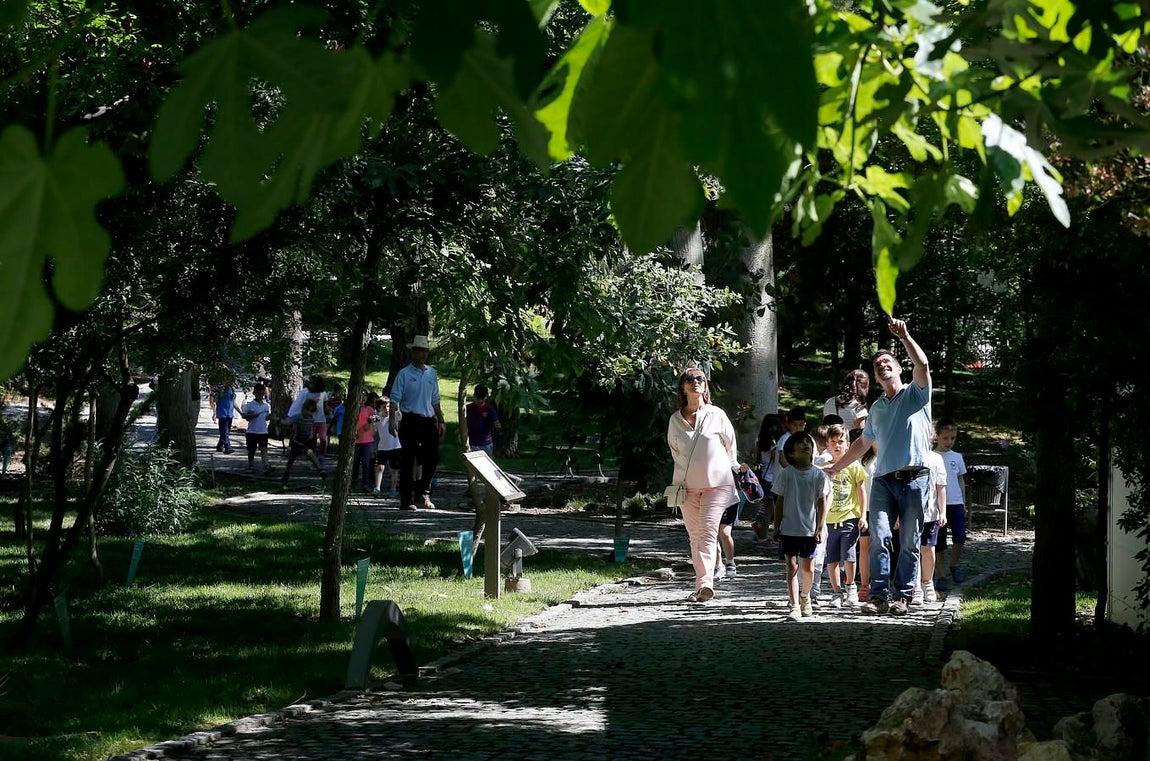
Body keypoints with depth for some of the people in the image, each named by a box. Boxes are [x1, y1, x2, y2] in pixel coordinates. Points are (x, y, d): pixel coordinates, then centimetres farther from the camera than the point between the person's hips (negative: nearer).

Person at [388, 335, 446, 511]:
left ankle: (421, 493, 17)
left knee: (432, 458, 2)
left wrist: (440, 421, 16)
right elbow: (395, 399, -6)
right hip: (411, 421, -5)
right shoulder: (404, 374, -1)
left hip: (429, 422, 5)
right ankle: (406, 500, 1)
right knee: (407, 461, -2)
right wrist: (392, 419, -18)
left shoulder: (432, 374, 15)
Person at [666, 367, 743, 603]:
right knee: (695, 535, 6)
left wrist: (733, 469, 17)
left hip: (717, 483, -3)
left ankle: (705, 583, -26)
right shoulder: (675, 420, 5)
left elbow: (731, 447, 12)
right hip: (687, 485, 3)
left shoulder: (717, 415, -1)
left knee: (708, 533, -15)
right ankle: (702, 585, 12)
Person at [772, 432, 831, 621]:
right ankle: (794, 606, -8)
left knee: (807, 567, 10)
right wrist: (777, 527, 2)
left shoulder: (819, 475, 0)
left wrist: (819, 528, -3)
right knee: (792, 566, -5)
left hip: (809, 529, 1)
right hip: (789, 529, -1)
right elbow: (779, 502, 4)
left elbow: (822, 503, 2)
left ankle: (805, 597, 36)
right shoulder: (786, 474, 0)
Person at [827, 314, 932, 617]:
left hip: (915, 478, -4)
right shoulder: (876, 408, 21)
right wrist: (836, 467, 32)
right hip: (883, 479, 4)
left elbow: (922, 365, -14)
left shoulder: (916, 394, 6)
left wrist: (904, 337, -20)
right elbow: (863, 443, 32)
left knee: (909, 543, -1)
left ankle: (902, 596, 3)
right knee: (879, 539, -7)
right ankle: (879, 595, -7)